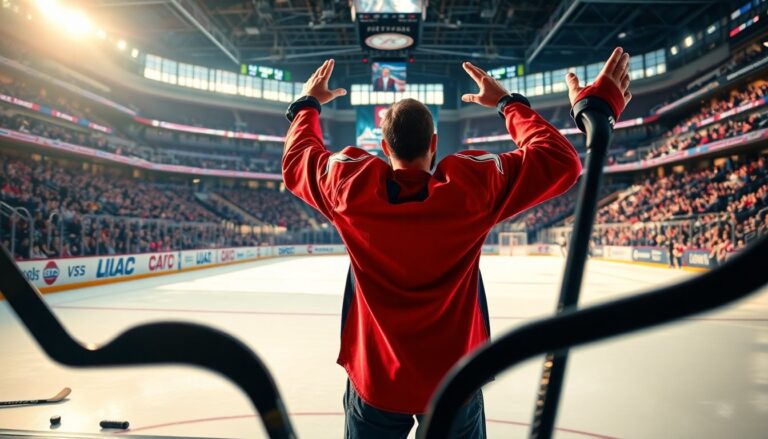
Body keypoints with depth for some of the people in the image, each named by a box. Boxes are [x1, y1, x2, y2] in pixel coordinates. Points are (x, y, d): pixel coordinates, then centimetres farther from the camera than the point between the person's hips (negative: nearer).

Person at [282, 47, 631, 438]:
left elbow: (296, 160, 5)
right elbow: (558, 161, -7)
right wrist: (508, 103, 4)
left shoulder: (351, 187, -16)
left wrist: (308, 103, 21)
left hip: (374, 381, 1)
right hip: (453, 382, 0)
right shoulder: (471, 187, -19)